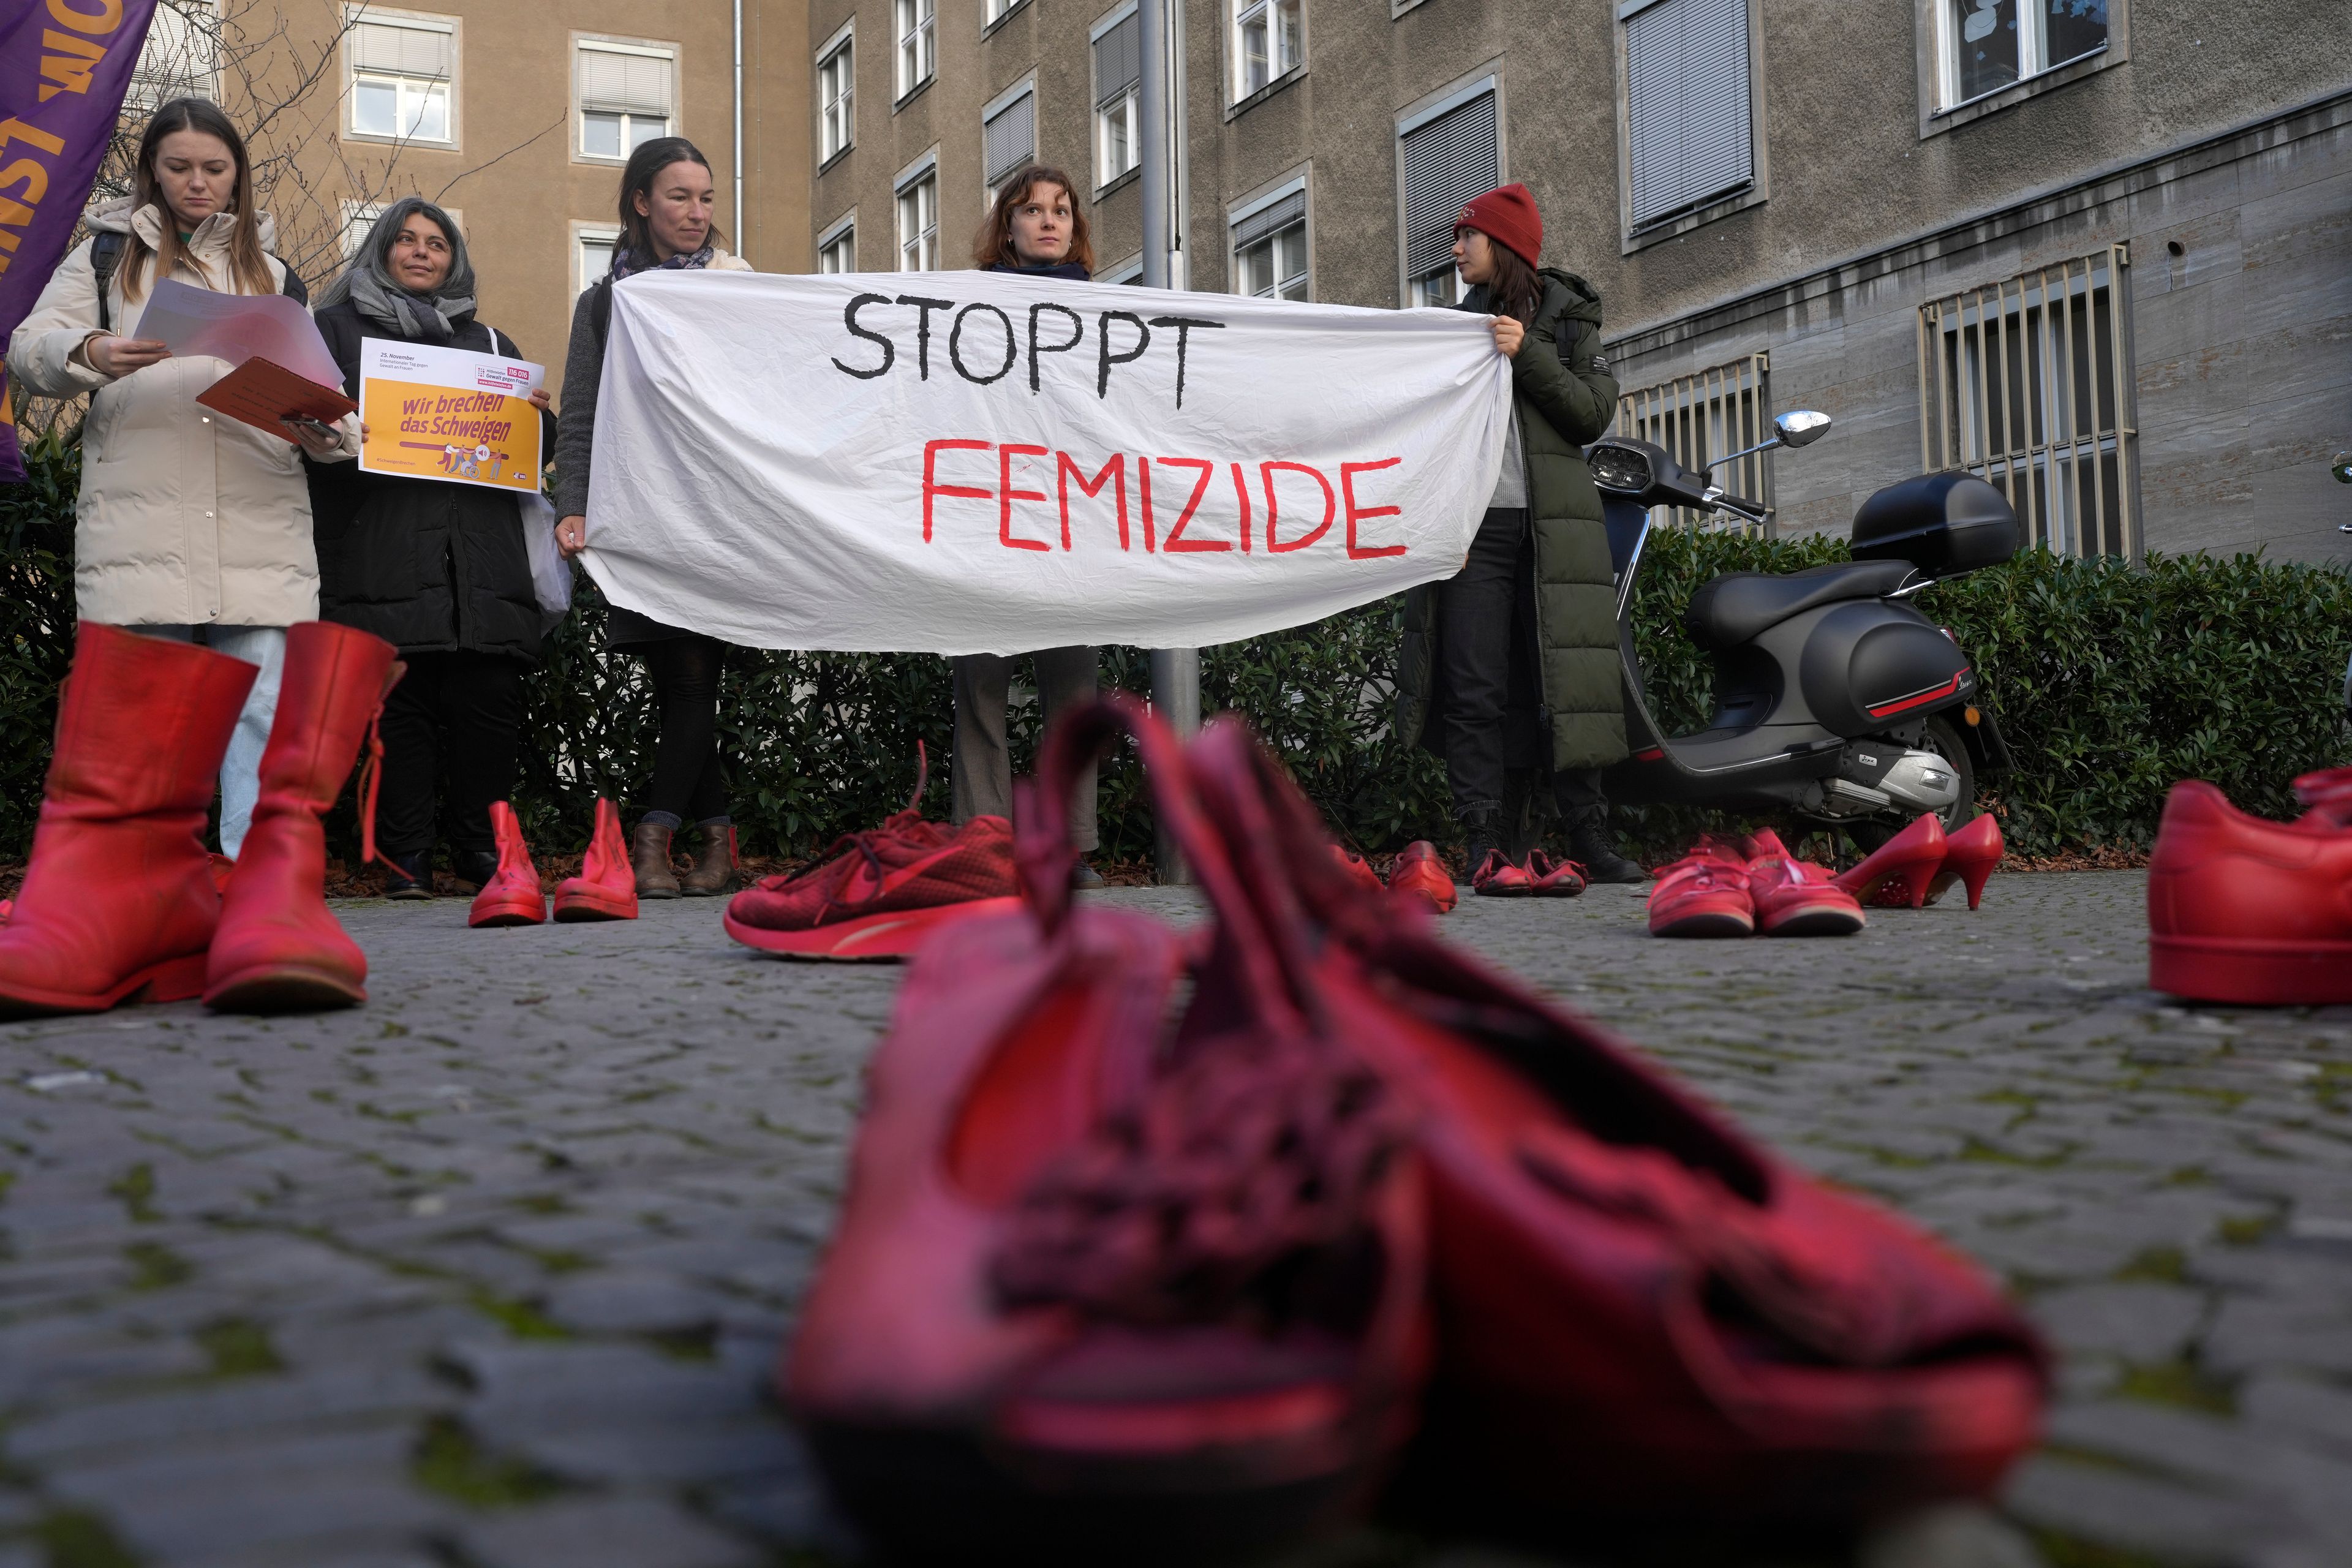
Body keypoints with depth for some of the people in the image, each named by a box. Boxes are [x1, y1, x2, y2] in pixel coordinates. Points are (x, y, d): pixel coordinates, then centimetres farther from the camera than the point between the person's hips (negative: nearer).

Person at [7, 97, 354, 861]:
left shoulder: (273, 275, 24)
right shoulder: (109, 253, 17)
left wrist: (326, 430, -5)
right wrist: (89, 352, -15)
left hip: (258, 530, 1)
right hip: (140, 524, -1)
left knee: (259, 712, -5)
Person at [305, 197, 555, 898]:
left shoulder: (489, 343, 26)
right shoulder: (339, 329, 18)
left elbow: (533, 449, 26)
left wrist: (537, 416, 3)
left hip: (481, 559, 2)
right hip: (386, 561, -2)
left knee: (490, 702, -6)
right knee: (399, 704, -8)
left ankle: (481, 846, 4)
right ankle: (406, 857, -2)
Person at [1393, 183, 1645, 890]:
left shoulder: (1568, 321, 12)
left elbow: (1594, 413, -2)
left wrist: (1525, 355, -9)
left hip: (1550, 527, -2)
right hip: (1471, 521, 2)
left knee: (1563, 683, -3)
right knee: (1475, 691, -7)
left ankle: (1590, 838, 5)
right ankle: (1486, 845, -7)